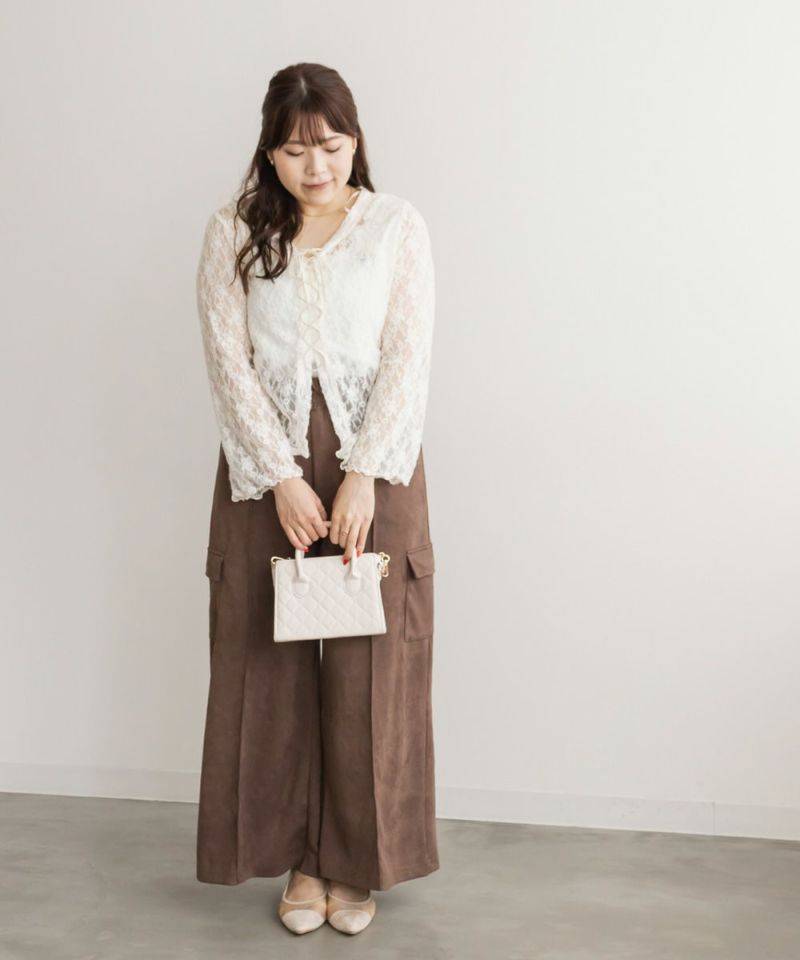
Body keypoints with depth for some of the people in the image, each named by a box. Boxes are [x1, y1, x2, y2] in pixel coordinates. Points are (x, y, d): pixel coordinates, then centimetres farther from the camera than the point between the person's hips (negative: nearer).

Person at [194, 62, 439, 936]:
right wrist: (284, 478, -13)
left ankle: (356, 859, 20)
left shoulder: (398, 226, 0)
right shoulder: (233, 233, 2)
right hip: (267, 469, 1)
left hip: (373, 465, -1)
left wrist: (362, 475, -15)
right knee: (272, 663, 5)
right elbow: (229, 362, -4)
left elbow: (408, 358, -6)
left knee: (369, 663, 3)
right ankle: (299, 856, 22)